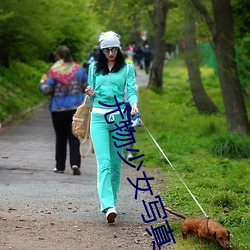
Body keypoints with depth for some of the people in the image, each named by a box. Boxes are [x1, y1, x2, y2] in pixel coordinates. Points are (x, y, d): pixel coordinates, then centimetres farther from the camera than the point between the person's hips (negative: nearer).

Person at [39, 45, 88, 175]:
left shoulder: (54, 71, -9)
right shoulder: (78, 69, 2)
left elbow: (47, 90, -11)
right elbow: (87, 87, 6)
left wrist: (42, 83, 9)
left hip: (58, 109, -2)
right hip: (76, 108, 2)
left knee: (60, 138, 10)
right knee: (74, 137, 4)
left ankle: (60, 166, 16)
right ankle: (75, 163, -13)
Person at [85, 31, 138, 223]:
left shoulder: (127, 68, 6)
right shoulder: (94, 68, 11)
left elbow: (131, 90, -3)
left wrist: (134, 104, -24)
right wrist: (91, 94, -7)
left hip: (119, 117, 0)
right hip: (99, 117, 0)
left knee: (116, 162, 6)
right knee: (104, 162, -13)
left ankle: (111, 200, 22)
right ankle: (108, 206, -23)